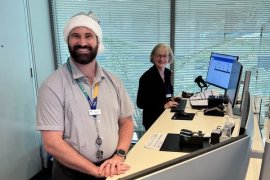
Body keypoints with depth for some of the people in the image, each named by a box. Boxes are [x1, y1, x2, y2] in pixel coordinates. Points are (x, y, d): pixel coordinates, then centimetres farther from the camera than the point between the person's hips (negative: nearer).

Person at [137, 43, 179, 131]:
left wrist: (171, 99, 1)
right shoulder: (146, 77, -16)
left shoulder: (168, 73, 5)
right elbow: (140, 103, -17)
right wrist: (163, 106, -18)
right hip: (154, 120, -6)